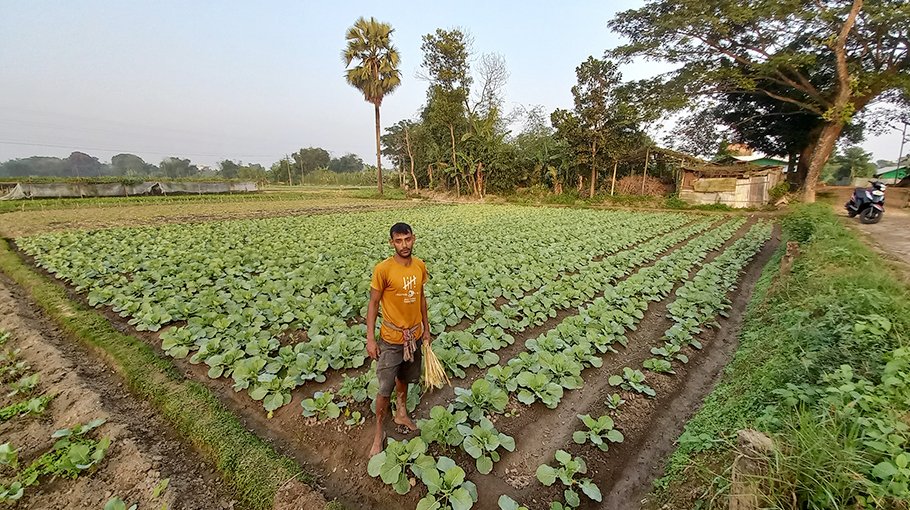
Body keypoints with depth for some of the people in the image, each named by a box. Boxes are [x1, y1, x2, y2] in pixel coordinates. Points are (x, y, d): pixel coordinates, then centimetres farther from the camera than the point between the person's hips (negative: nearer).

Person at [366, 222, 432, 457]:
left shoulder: (420, 266, -4)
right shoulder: (383, 269, -20)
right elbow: (373, 304, -12)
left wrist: (426, 328, 12)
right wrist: (370, 338, -13)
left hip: (414, 335, 5)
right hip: (391, 339, -5)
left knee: (404, 378, 24)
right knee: (385, 388, 4)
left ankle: (401, 413, 47)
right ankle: (379, 432, 27)